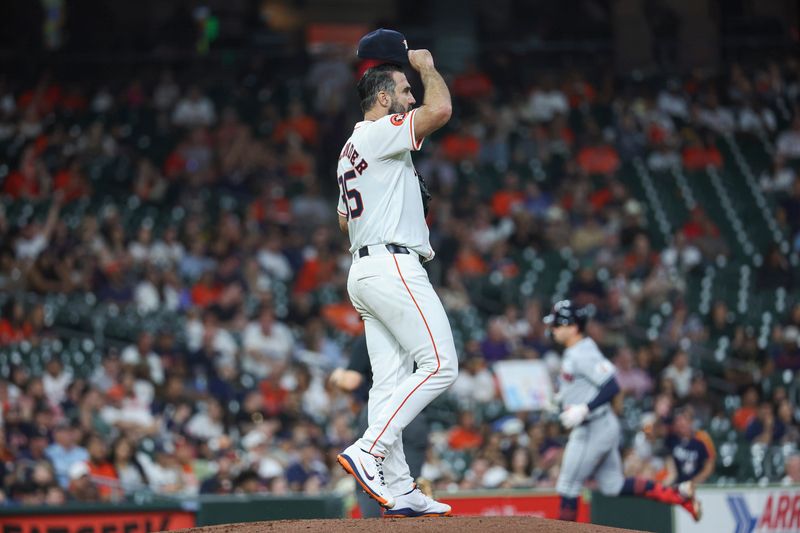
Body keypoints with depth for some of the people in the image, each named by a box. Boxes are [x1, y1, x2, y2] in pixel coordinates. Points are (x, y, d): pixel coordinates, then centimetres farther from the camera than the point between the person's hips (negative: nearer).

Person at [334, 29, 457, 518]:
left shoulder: (350, 150, 23)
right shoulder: (380, 131, -7)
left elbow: (345, 219, 30)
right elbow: (440, 110, -20)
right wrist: (427, 67, -3)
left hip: (365, 272, 10)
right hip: (393, 265, -10)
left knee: (390, 382, 4)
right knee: (440, 365, -12)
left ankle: (398, 490, 0)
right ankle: (368, 451, -20)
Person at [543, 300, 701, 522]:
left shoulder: (583, 355, -19)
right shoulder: (572, 353, 12)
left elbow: (612, 387, -25)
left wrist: (583, 410, -29)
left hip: (594, 428, -10)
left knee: (568, 486, -1)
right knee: (613, 485, 12)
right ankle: (679, 494, 9)